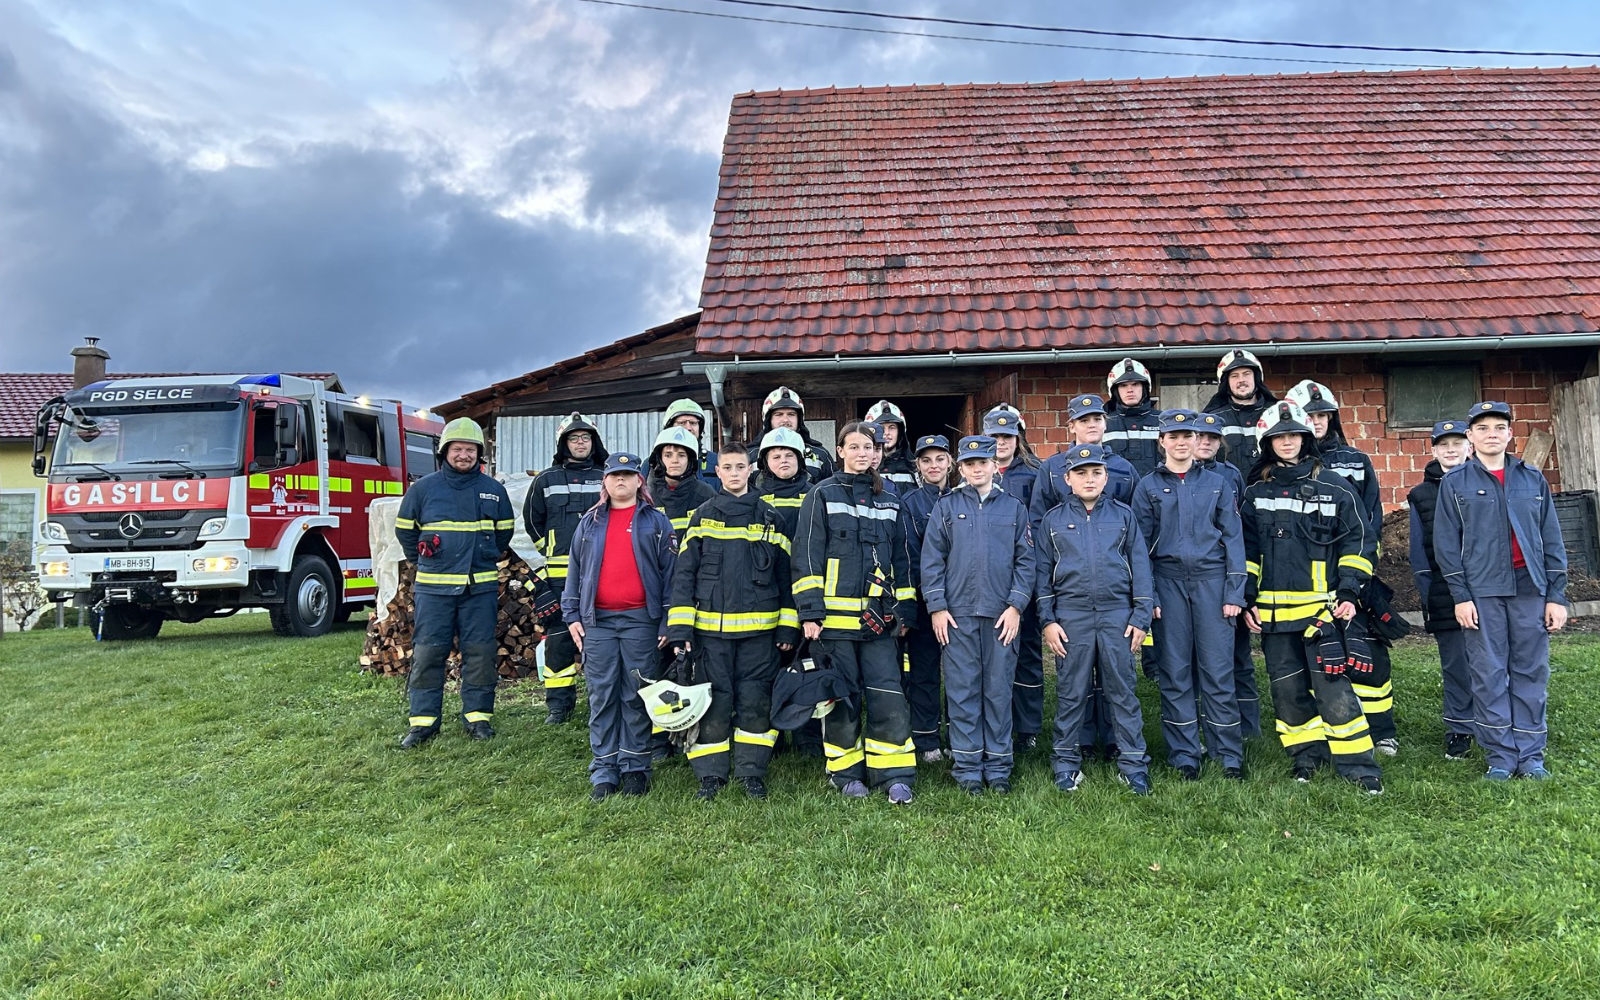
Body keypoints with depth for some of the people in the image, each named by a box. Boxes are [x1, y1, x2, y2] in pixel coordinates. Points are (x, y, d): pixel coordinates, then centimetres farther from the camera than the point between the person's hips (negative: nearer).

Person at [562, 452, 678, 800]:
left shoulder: (656, 522, 5)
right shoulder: (589, 523, 13)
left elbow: (670, 572, 1)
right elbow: (575, 570, 13)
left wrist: (668, 621, -4)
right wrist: (571, 615, 5)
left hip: (641, 621, -2)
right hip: (597, 622, 2)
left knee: (636, 697, 3)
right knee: (602, 697, 3)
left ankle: (635, 768, 13)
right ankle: (603, 771, 10)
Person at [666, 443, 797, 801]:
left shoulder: (769, 518, 8)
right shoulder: (702, 517, 6)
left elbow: (785, 574, 8)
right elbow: (684, 573, 2)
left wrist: (788, 626, 2)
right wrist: (679, 627, -6)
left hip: (759, 628, 0)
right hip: (710, 627, 0)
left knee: (755, 701, 2)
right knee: (714, 700, 3)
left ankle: (752, 772, 15)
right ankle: (711, 774, 15)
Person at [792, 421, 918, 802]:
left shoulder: (888, 500, 14)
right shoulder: (823, 494, 0)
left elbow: (900, 559, 18)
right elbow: (808, 555, -5)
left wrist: (904, 609, 13)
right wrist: (810, 611, -11)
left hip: (878, 617, 3)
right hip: (836, 614, -3)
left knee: (888, 695, -1)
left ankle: (895, 775, 7)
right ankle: (846, 772, 18)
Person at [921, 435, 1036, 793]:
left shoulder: (1014, 508, 9)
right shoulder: (946, 506, 7)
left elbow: (1025, 560, 6)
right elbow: (932, 559, 3)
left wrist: (1016, 605, -4)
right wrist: (936, 606, -5)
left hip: (1002, 614, 1)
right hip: (957, 614, 0)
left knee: (999, 690, 5)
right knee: (962, 691, 2)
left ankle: (998, 766, 15)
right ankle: (967, 767, 11)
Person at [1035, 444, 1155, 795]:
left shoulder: (1123, 515, 6)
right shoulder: (1053, 519, 5)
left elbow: (1140, 565, 5)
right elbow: (1043, 572, 5)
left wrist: (1141, 617, -1)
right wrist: (1048, 620, -1)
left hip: (1117, 615, 0)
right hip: (1071, 617, 0)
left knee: (1123, 690, 5)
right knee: (1070, 692, 6)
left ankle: (1133, 762, 14)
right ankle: (1066, 761, 17)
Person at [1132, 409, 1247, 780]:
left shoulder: (1217, 484, 8)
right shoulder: (1148, 487, 6)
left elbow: (1233, 539, 5)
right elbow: (1141, 544, 4)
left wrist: (1234, 593, -3)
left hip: (1212, 582, 0)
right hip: (1169, 583, 0)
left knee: (1217, 670, 0)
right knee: (1175, 672, 3)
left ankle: (1229, 754, 11)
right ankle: (1184, 756, 12)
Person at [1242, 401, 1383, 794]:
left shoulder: (1332, 487, 2)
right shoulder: (1255, 492, 8)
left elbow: (1357, 540, 5)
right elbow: (1245, 548, 11)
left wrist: (1349, 592, -4)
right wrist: (1247, 598, 4)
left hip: (1321, 606, -3)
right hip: (1272, 610, 3)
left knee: (1333, 689, -6)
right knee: (1287, 689, 9)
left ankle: (1358, 766, 5)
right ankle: (1306, 756, 24)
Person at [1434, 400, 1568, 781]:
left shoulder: (1532, 479, 10)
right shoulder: (1455, 483, 3)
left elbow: (1551, 539, 9)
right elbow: (1447, 543, 0)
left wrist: (1557, 595, 3)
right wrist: (1461, 596, -6)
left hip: (1530, 588, 2)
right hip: (1482, 591, -2)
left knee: (1531, 672, 5)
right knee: (1490, 674, 0)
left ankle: (1531, 754, 14)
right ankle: (1499, 755, 8)